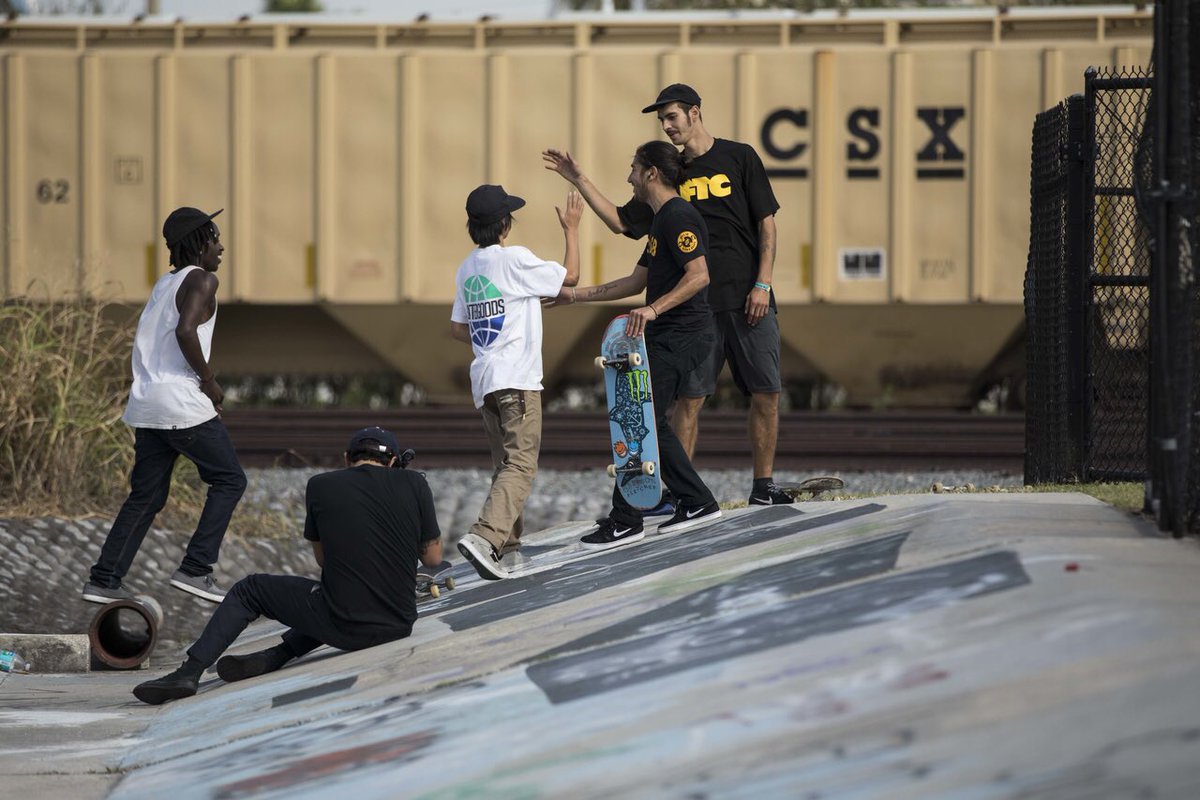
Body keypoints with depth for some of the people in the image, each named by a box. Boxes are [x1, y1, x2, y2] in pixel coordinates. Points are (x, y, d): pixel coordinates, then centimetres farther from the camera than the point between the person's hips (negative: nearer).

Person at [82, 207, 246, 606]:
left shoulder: (165, 284, 19)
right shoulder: (202, 280, -7)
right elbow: (185, 331, -24)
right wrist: (210, 381, -12)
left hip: (147, 404, 8)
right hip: (183, 405, -8)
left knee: (147, 496, 14)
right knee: (229, 480, 6)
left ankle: (103, 579, 6)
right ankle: (195, 569, -2)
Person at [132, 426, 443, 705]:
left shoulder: (321, 486, 1)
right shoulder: (413, 483, 2)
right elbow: (433, 557, 12)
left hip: (344, 628, -2)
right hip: (399, 626, 2)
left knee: (248, 591, 20)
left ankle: (189, 672, 9)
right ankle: (275, 656, 16)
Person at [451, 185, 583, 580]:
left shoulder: (467, 268, 13)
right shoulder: (514, 259, -9)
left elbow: (458, 328, 19)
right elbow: (570, 276, -1)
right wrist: (571, 229, 11)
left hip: (484, 378, 8)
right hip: (516, 377, -8)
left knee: (506, 464, 17)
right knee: (521, 465, -13)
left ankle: (507, 547, 15)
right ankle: (485, 536, -30)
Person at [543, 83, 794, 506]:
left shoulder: (739, 158, 4)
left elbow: (766, 223, 1)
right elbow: (621, 221, 16)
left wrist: (762, 284, -7)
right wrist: (579, 181, 8)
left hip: (749, 301, -2)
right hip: (695, 304, 2)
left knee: (765, 393, -1)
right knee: (689, 397, -3)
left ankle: (763, 485, 8)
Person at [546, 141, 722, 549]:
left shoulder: (678, 217, -14)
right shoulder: (662, 220, 19)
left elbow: (699, 275, -25)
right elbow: (637, 281, 26)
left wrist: (653, 309, -33)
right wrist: (576, 296, 27)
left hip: (679, 337, -11)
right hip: (666, 336, 11)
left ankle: (625, 522, -9)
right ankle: (696, 502, 18)